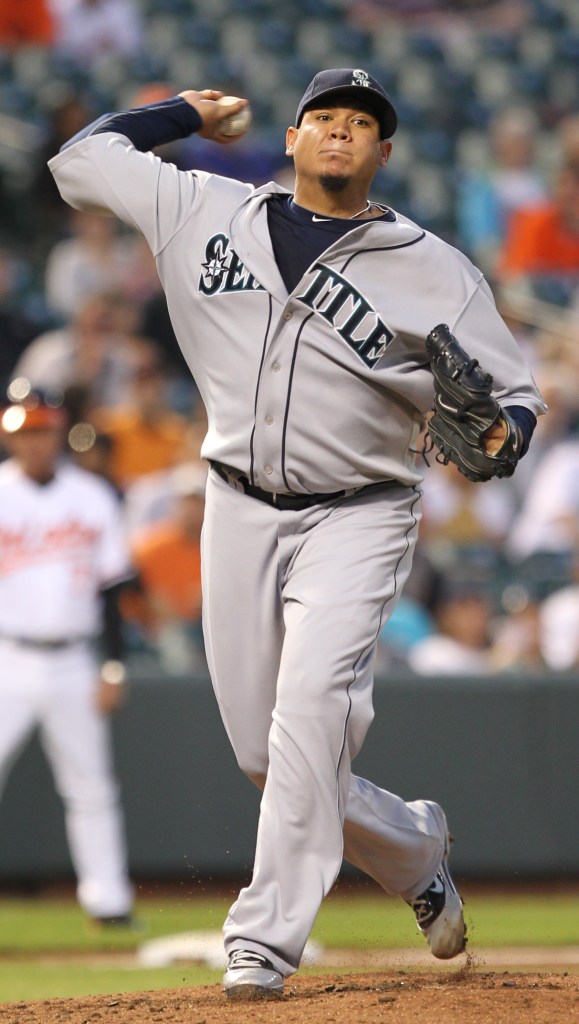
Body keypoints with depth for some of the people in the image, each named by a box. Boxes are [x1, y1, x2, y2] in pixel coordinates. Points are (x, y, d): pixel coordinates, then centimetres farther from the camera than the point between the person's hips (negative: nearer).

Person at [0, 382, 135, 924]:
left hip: (71, 665, 3)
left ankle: (109, 898, 14)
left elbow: (110, 588, 10)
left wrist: (113, 667, 5)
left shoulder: (92, 498, 7)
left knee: (91, 786, 6)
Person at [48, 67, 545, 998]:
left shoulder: (436, 274, -2)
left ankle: (267, 938, -25)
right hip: (240, 511, 4)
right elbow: (82, 161, 15)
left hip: (356, 518, -4)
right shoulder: (208, 212, 5)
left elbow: (515, 395, -1)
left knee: (312, 702, -25)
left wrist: (496, 434, -23)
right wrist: (183, 114, 20)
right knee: (263, 748, 4)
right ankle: (414, 849, 30)